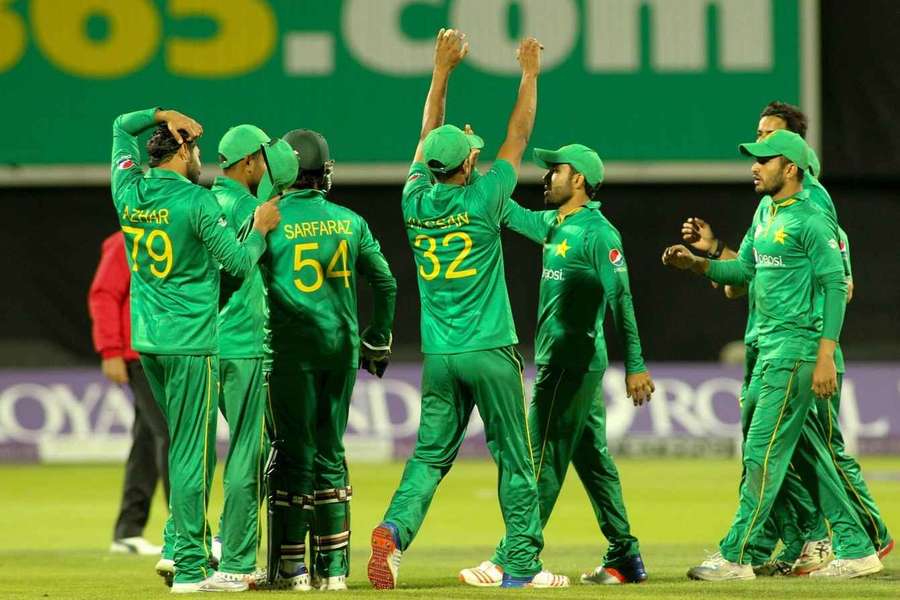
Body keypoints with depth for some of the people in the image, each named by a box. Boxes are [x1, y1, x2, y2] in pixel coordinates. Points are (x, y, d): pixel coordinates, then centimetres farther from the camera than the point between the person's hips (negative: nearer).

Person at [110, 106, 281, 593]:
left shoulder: (129, 193, 4)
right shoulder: (196, 202, -14)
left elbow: (121, 127, 21)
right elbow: (239, 263, -10)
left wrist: (161, 115, 8)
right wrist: (261, 228, 5)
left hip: (147, 342, 7)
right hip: (190, 343, -7)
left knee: (186, 447, 19)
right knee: (191, 455, -4)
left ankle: (179, 546, 14)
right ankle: (189, 568, -4)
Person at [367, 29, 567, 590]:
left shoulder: (416, 203, 0)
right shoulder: (481, 202, -12)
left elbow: (427, 138, 16)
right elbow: (518, 138, -1)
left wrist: (442, 70, 24)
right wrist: (530, 74, 11)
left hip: (439, 356, 4)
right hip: (490, 353, -4)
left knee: (431, 454, 7)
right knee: (515, 459, 4)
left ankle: (395, 528, -17)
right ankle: (523, 564, 5)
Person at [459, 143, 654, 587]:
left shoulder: (598, 233, -14)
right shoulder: (553, 225, 13)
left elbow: (620, 300, -19)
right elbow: (510, 213, 25)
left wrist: (635, 366, -23)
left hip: (572, 363, -9)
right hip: (558, 362, 9)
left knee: (543, 459, -9)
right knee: (592, 459, 11)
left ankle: (512, 560, -9)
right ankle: (625, 558, 15)